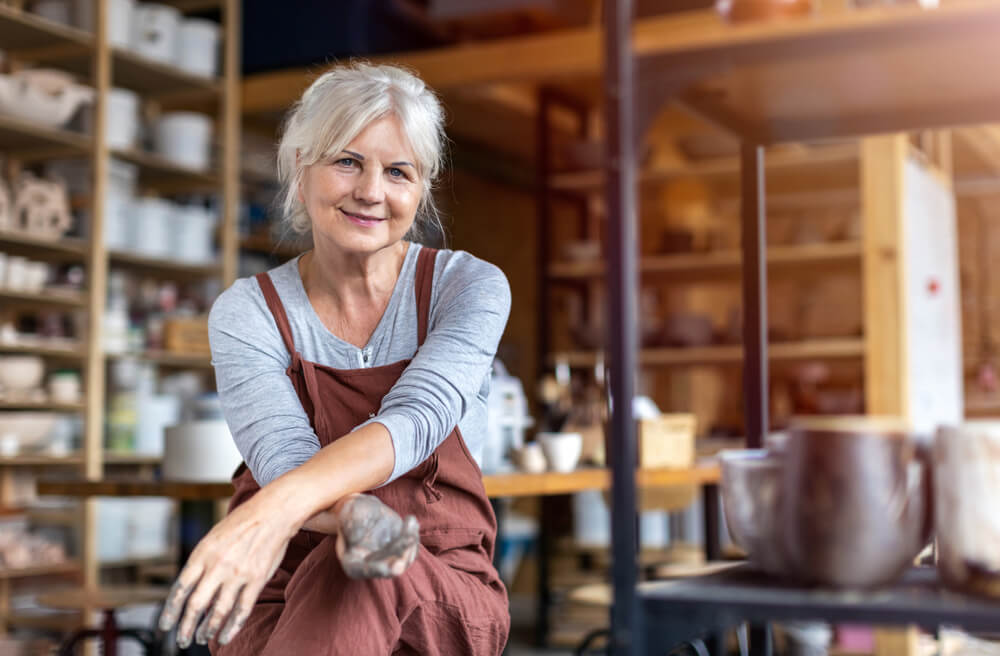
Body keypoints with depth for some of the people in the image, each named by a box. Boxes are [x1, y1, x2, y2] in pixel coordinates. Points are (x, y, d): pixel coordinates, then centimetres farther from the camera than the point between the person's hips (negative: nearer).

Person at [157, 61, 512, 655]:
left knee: (358, 579, -34)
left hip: (443, 598, -1)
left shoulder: (470, 286, -2)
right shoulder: (247, 312, 0)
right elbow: (282, 459, -15)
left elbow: (415, 420, -19)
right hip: (281, 589, 1)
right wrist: (358, 515, -39)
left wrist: (277, 506, -37)